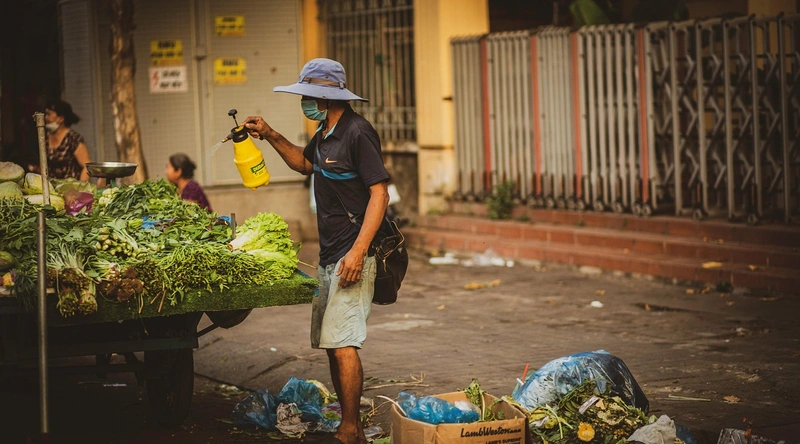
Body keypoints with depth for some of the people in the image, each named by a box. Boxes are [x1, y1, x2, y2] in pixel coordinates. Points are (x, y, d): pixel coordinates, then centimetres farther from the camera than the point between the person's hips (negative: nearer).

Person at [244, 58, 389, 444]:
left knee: (342, 344, -13)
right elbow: (305, 163, 36)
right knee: (331, 345, 10)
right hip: (328, 256, 10)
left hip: (352, 257, -10)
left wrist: (358, 252, -24)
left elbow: (379, 193, -18)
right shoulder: (326, 132, 15)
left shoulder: (357, 133, -14)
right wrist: (270, 136, 22)